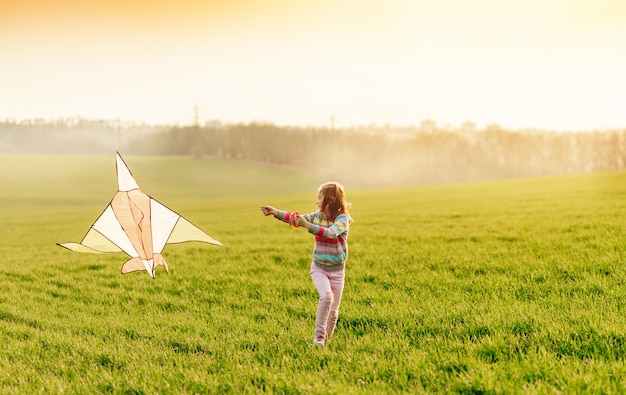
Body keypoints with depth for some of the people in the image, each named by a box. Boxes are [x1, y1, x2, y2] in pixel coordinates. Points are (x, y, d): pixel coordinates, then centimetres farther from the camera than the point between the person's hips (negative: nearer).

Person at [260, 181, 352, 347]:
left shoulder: (342, 219, -14)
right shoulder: (317, 216, 2)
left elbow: (331, 233, -32)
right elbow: (296, 219, 1)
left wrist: (308, 226, -40)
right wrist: (276, 212, -10)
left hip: (337, 271, -2)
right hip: (318, 268, 2)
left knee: (333, 310, 2)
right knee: (326, 296, -25)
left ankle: (326, 338, 21)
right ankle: (318, 334, -19)